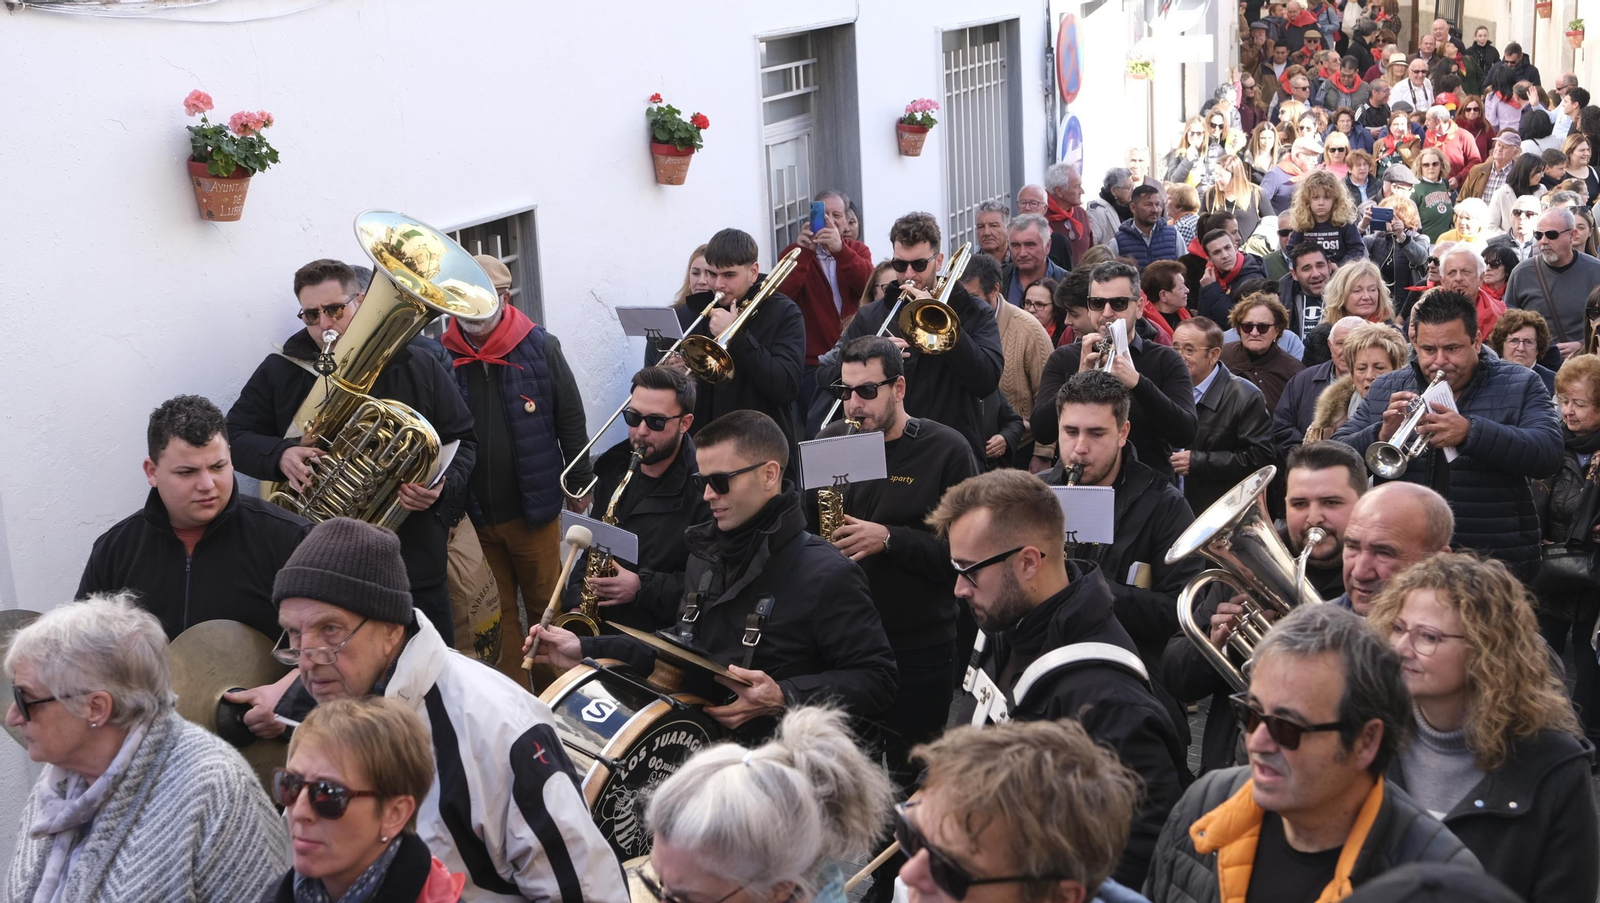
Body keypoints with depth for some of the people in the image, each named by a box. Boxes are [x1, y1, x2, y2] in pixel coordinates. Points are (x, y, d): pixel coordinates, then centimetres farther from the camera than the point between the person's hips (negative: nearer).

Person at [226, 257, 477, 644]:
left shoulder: (418, 365, 3)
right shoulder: (281, 371, 5)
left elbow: (462, 440, 7)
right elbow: (235, 437, 9)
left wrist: (444, 485, -14)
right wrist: (280, 455, -13)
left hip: (415, 564, 0)